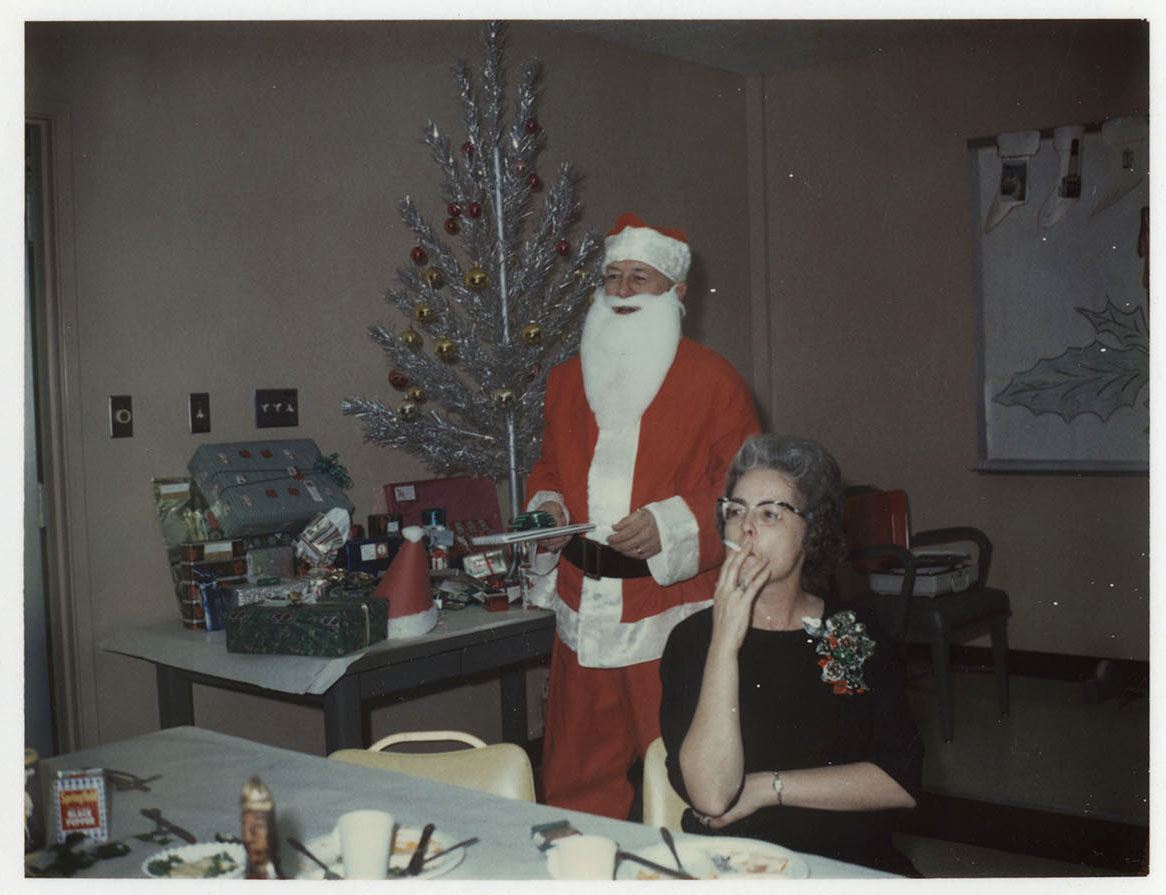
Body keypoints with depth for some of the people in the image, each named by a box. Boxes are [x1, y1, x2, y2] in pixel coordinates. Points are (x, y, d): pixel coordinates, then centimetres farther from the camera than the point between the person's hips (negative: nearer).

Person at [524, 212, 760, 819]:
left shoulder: (712, 380, -1)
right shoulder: (567, 380, 14)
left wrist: (670, 526, -16)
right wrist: (547, 507, 3)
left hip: (673, 615, -4)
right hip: (582, 611, 5)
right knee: (576, 780, 9)